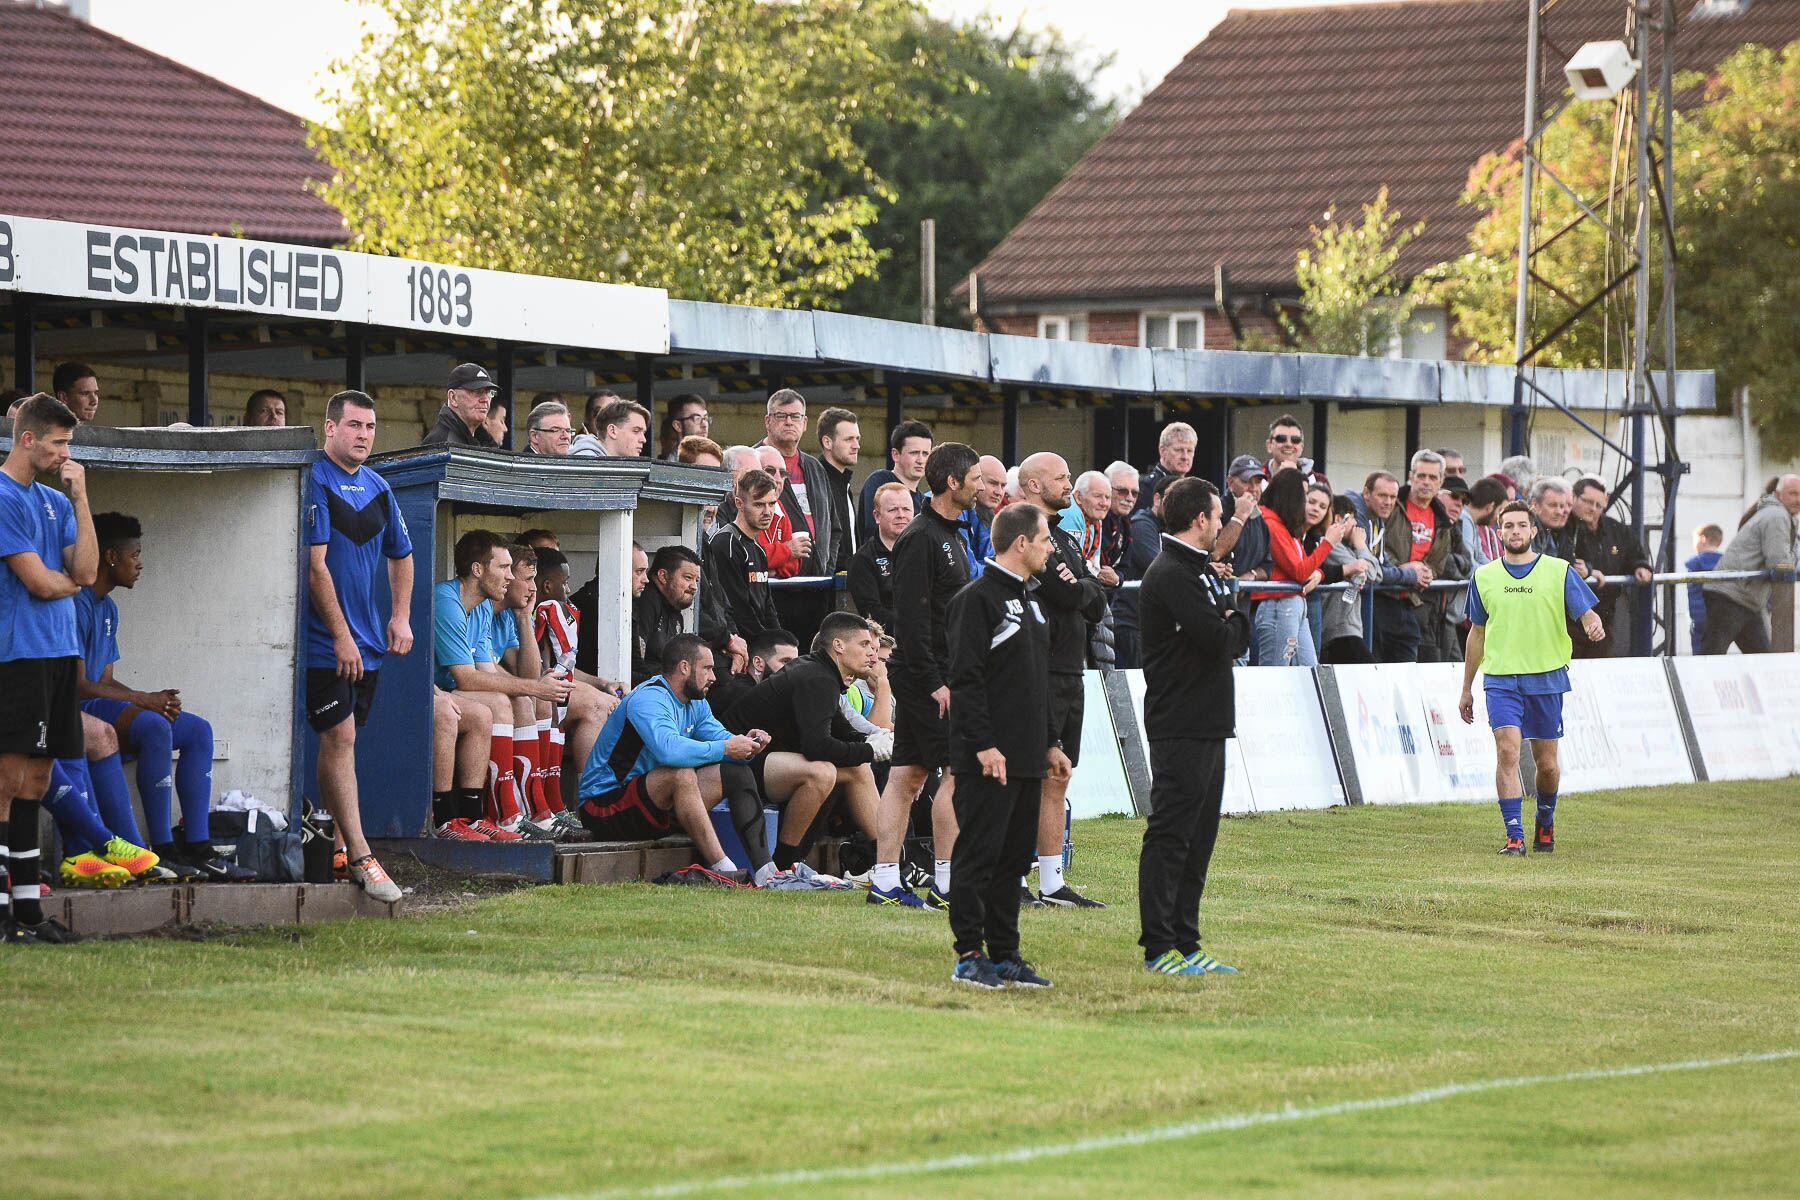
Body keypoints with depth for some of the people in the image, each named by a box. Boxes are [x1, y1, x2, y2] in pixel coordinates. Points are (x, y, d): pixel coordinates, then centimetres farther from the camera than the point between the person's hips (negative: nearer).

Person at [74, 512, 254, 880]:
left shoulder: (108, 608, 19)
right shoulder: (76, 603, -13)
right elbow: (76, 683, -19)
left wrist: (153, 699, -2)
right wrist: (141, 700, -15)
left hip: (100, 704, 11)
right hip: (72, 711, -11)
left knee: (197, 730, 3)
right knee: (154, 727, -34)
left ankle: (198, 846, -6)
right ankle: (162, 848, -32)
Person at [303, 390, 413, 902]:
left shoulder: (378, 488, 13)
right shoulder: (315, 482, -10)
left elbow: (401, 555, 27)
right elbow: (316, 566, -16)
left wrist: (400, 616, 13)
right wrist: (341, 636, -18)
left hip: (367, 641, 7)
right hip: (326, 642, -7)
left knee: (342, 739, 12)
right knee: (339, 736, -11)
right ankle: (360, 858, -15)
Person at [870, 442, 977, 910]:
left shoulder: (949, 535, 18)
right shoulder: (921, 538, -14)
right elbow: (912, 616, -20)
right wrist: (934, 681, -22)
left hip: (941, 674, 10)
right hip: (926, 675, -10)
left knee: (907, 775, 7)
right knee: (959, 770, -9)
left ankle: (885, 883, 7)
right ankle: (945, 883, -7)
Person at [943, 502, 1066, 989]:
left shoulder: (1029, 599, 18)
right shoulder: (977, 599, -11)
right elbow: (965, 679, -17)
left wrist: (1051, 742, 21)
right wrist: (983, 745, -21)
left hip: (1026, 758, 9)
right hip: (987, 759, -9)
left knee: (1014, 858, 11)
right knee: (977, 856, -5)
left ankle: (1004, 954, 16)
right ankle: (970, 957, -3)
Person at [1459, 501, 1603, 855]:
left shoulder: (1559, 571, 1)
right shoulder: (1484, 577, 7)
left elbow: (1587, 614, -1)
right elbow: (1477, 633, 16)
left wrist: (1593, 626, -27)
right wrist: (1466, 689, 18)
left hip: (1547, 678, 0)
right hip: (1501, 679, 0)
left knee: (1547, 764, 7)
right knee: (1507, 751, -17)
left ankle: (1545, 823, 35)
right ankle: (1515, 836, -17)